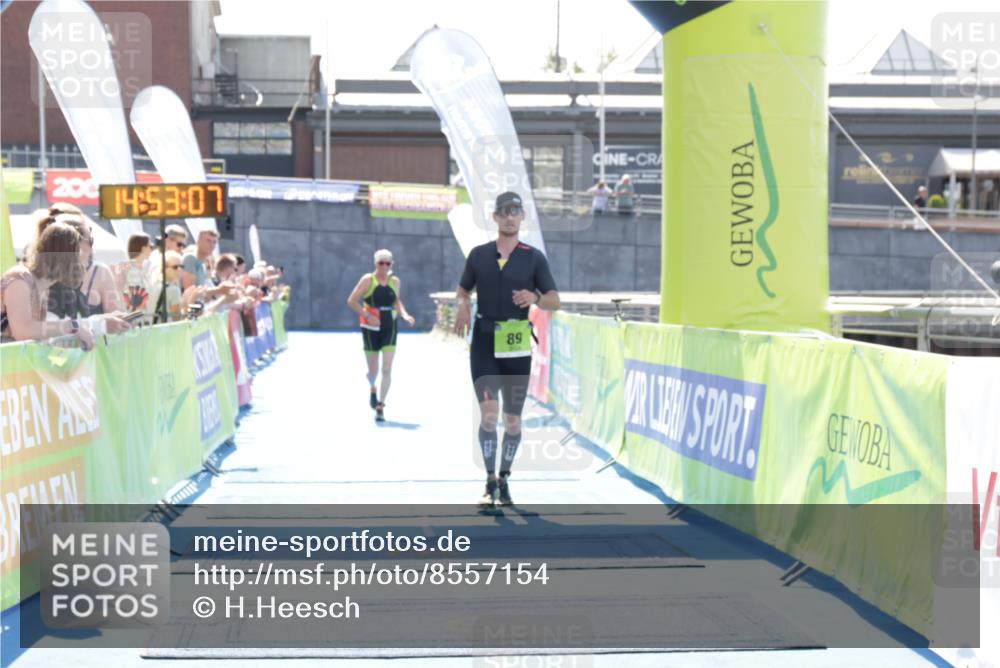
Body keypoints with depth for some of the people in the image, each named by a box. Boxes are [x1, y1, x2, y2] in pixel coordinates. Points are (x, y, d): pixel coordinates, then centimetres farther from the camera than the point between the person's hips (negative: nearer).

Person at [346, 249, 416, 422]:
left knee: (387, 370, -8)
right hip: (371, 329, -2)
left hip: (389, 329, 2)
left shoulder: (395, 281, 5)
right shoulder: (368, 280, -7)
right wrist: (368, 316, -17)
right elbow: (352, 301, -7)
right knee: (373, 370, 4)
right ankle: (372, 389, 40)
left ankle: (380, 407, 0)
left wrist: (404, 314, 2)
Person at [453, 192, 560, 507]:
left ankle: (504, 480, 23)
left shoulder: (534, 257, 2)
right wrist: (463, 305, -6)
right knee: (488, 412, -13)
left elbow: (555, 301, 2)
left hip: (517, 347, 1)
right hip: (484, 343, 0)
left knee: (513, 419, 7)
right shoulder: (478, 255, 5)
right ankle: (490, 483, -7)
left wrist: (535, 297, -19)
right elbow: (463, 289, 17)